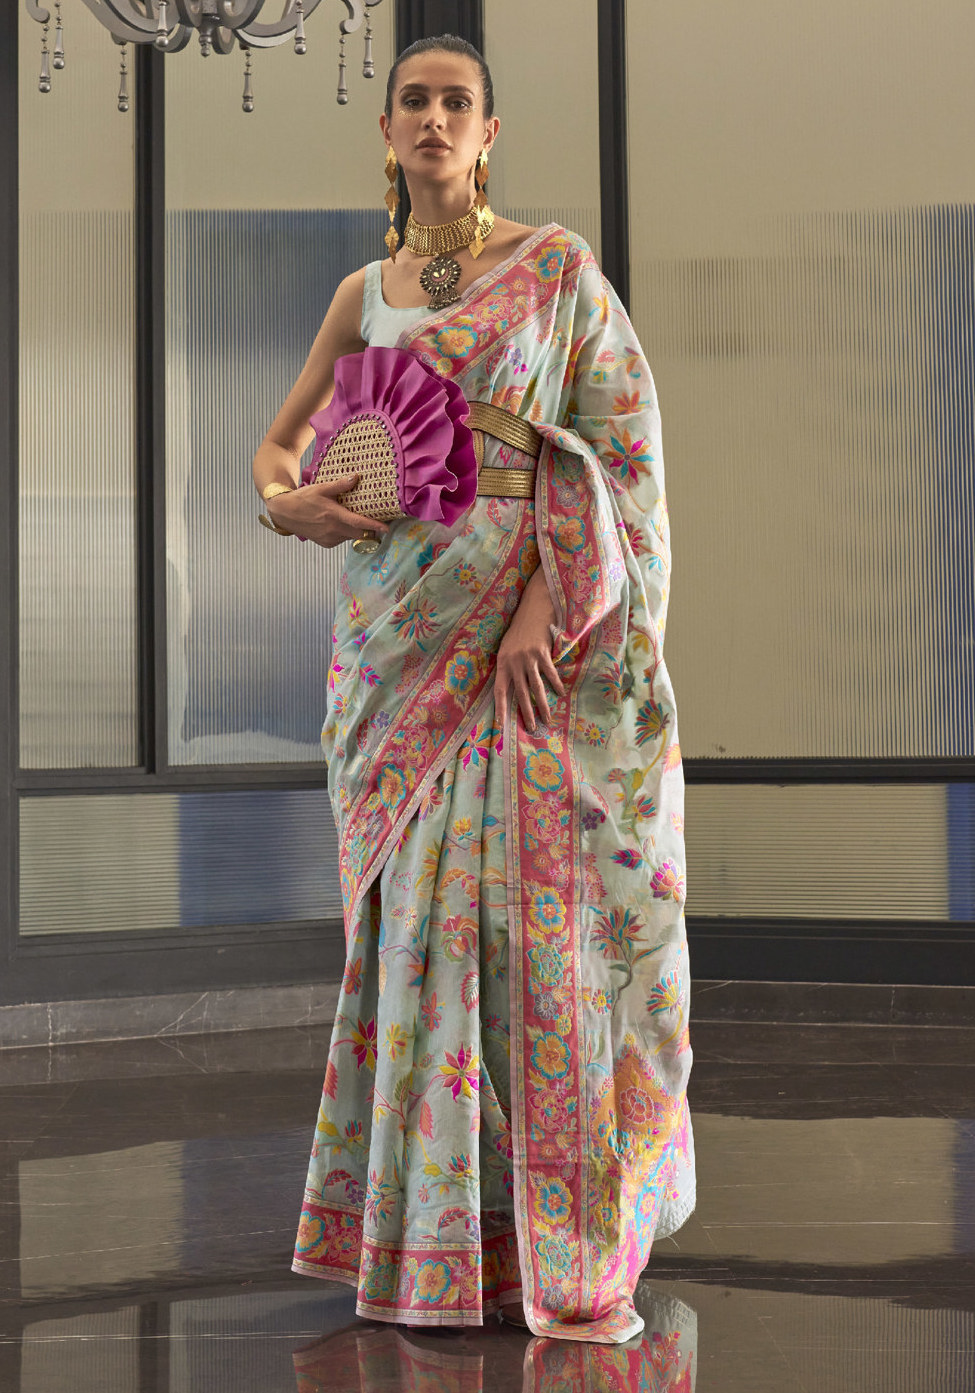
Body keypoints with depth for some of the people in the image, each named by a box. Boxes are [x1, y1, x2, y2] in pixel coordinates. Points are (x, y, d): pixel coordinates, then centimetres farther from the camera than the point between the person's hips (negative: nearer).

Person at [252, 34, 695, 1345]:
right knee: (420, 914, 4)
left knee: (534, 908, -7)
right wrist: (286, 500, -3)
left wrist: (542, 602, -17)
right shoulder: (364, 293, 14)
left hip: (531, 631, -4)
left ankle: (567, 1238, 1)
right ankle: (437, 1231, 15)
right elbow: (279, 442, 21)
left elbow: (625, 441, -5)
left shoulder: (557, 265, 2)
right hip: (403, 634, 4)